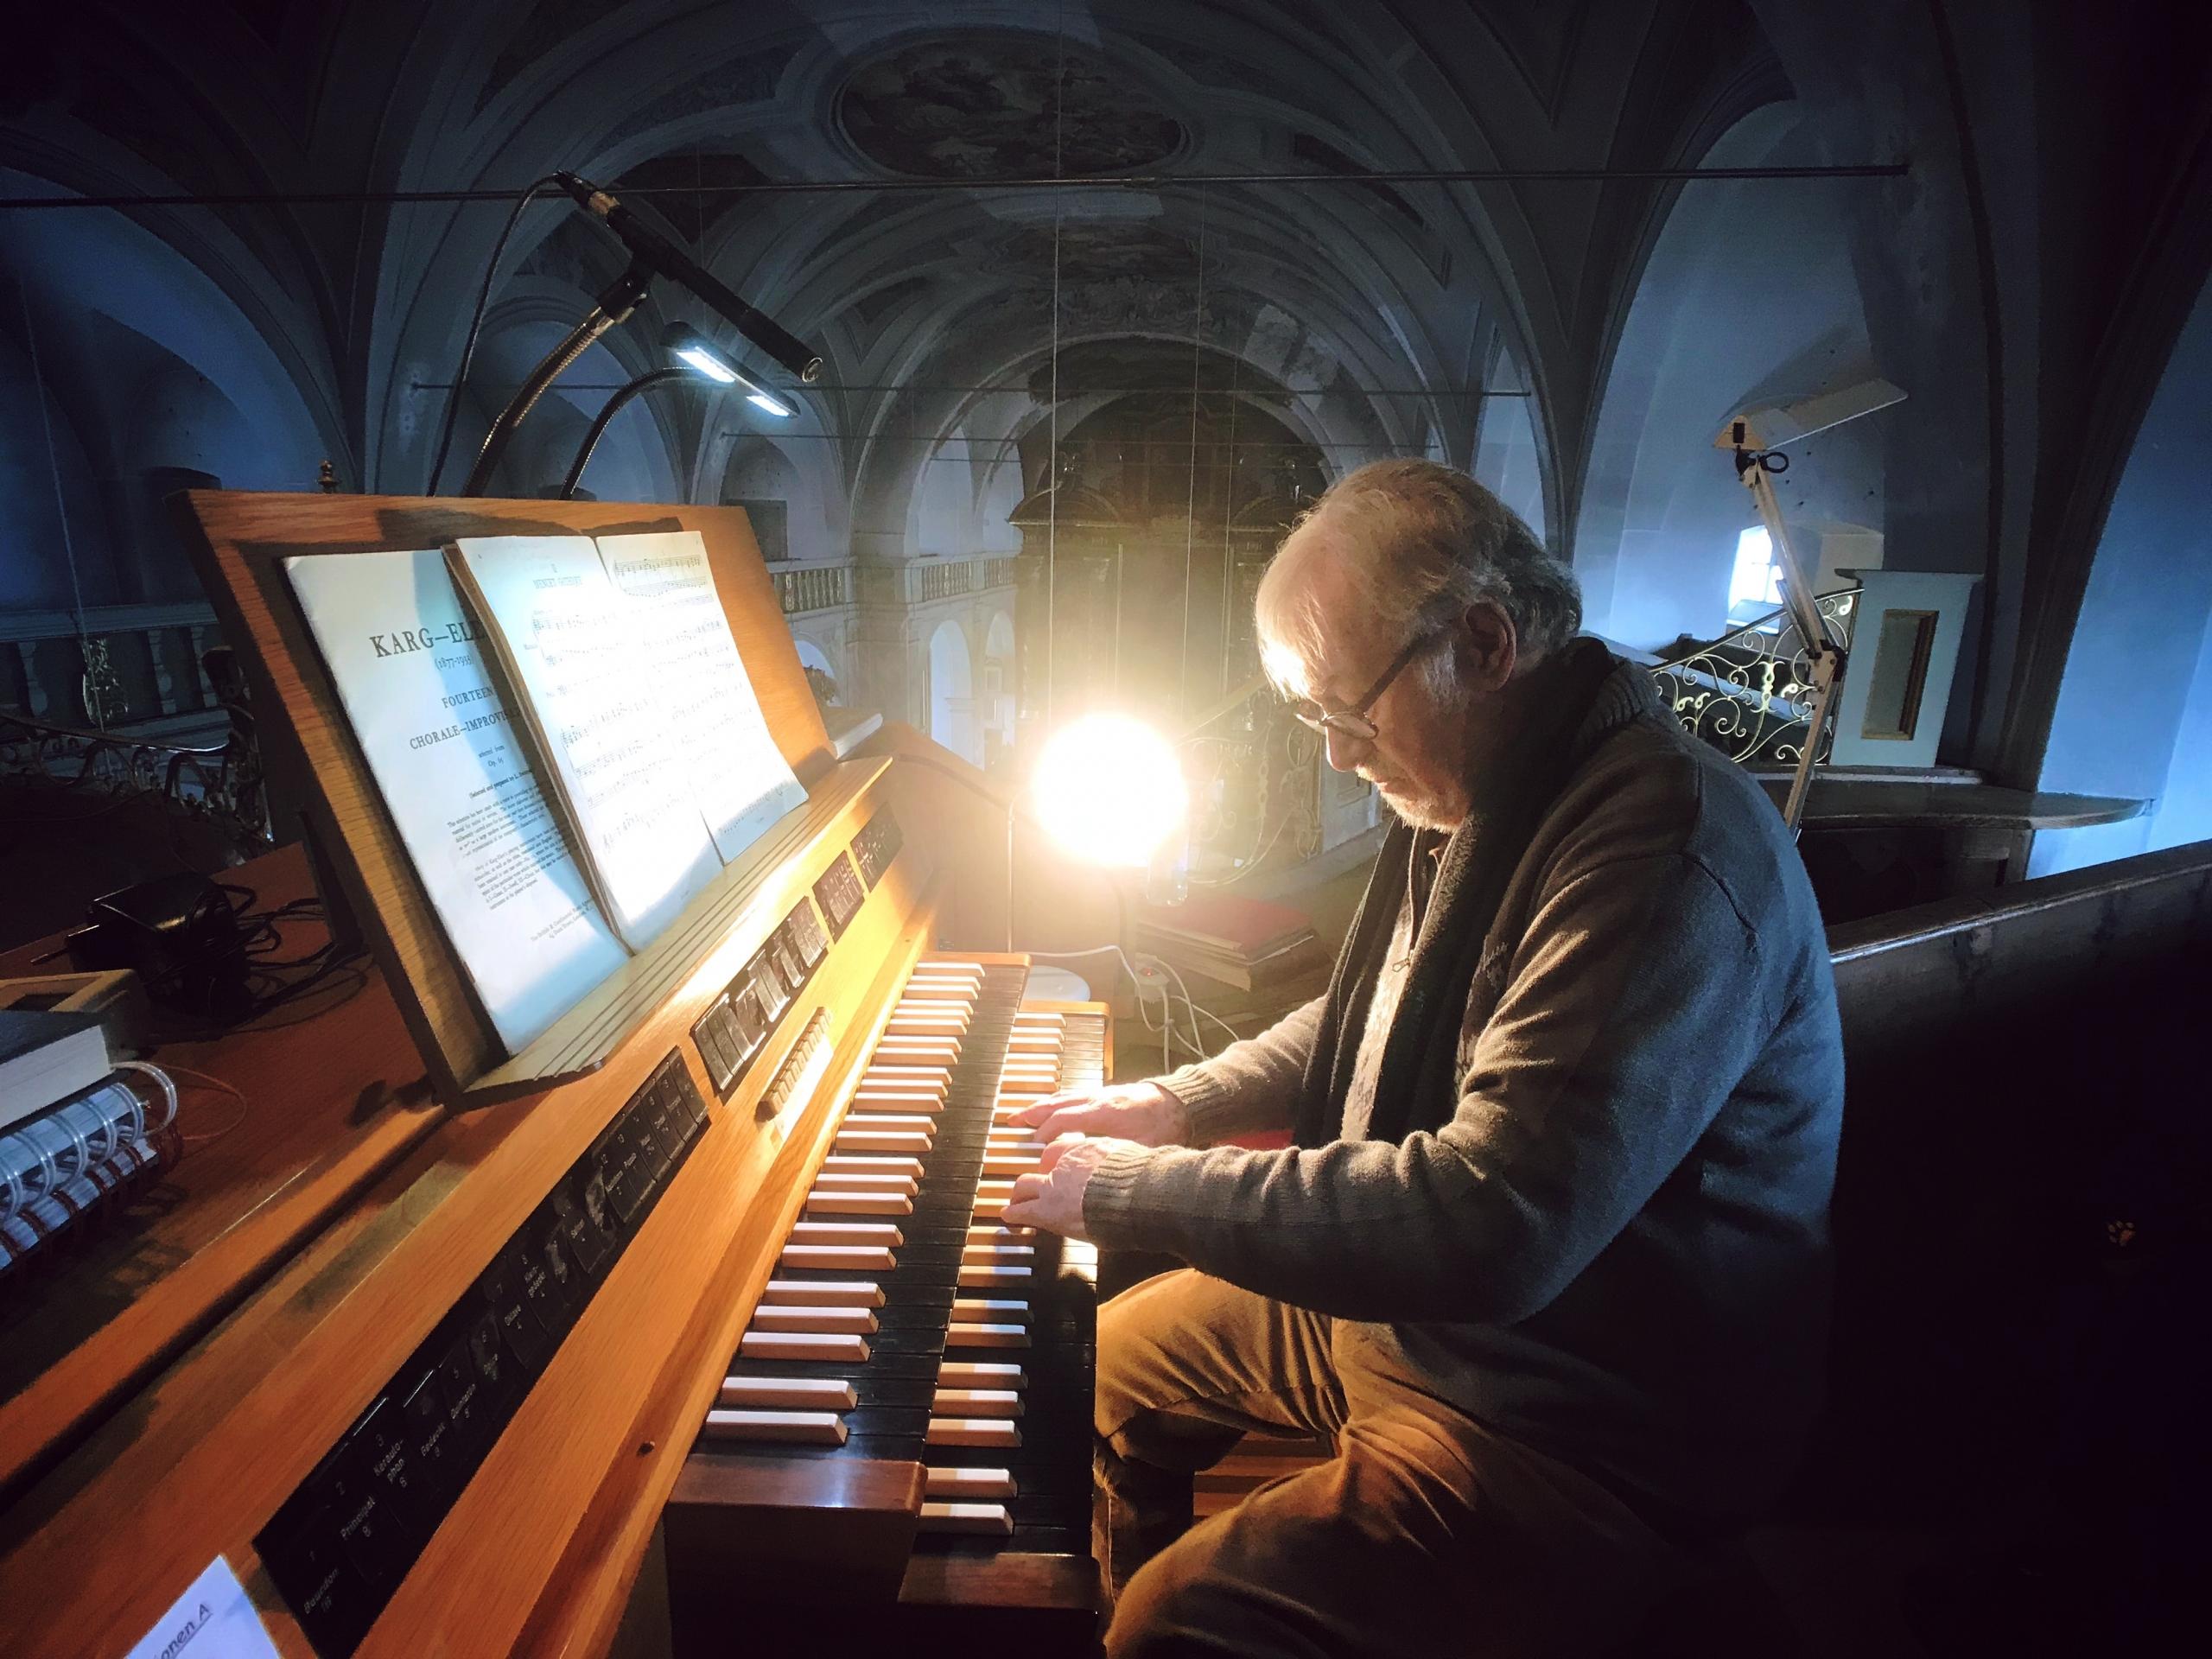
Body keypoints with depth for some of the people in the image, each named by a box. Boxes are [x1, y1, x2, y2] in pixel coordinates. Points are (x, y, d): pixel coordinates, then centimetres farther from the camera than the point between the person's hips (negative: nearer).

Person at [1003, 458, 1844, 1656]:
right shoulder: (1468, 797, 2)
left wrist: (1137, 1192, -27)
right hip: (1399, 1300, 9)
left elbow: (1494, 1225, -36)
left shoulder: (1667, 850, -30)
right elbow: (1363, 1026, 15)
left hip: (1585, 1431, -8)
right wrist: (1178, 1104, 3)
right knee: (1116, 1356, 17)